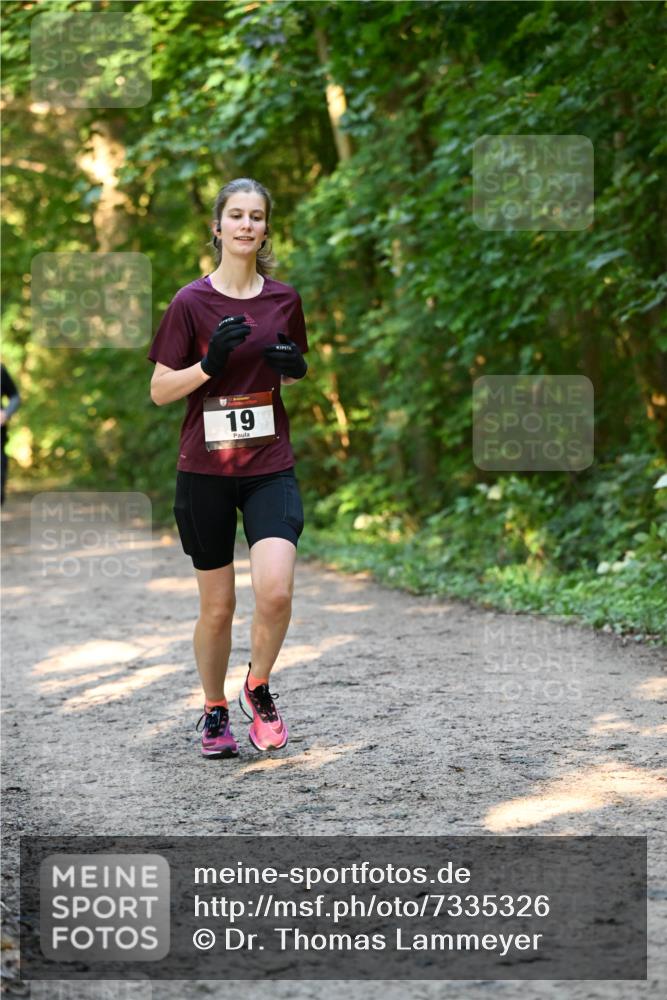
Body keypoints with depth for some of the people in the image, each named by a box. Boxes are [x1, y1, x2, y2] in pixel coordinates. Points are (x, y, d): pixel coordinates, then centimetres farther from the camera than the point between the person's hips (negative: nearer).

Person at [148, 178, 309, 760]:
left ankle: (258, 689, 8)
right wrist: (210, 362, -18)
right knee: (218, 607, 5)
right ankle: (215, 712, 28)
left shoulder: (284, 300, 5)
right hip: (204, 471, -1)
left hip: (271, 467, 1)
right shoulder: (190, 303, -4)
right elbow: (159, 391, -2)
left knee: (276, 591, -18)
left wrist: (296, 370, -4)